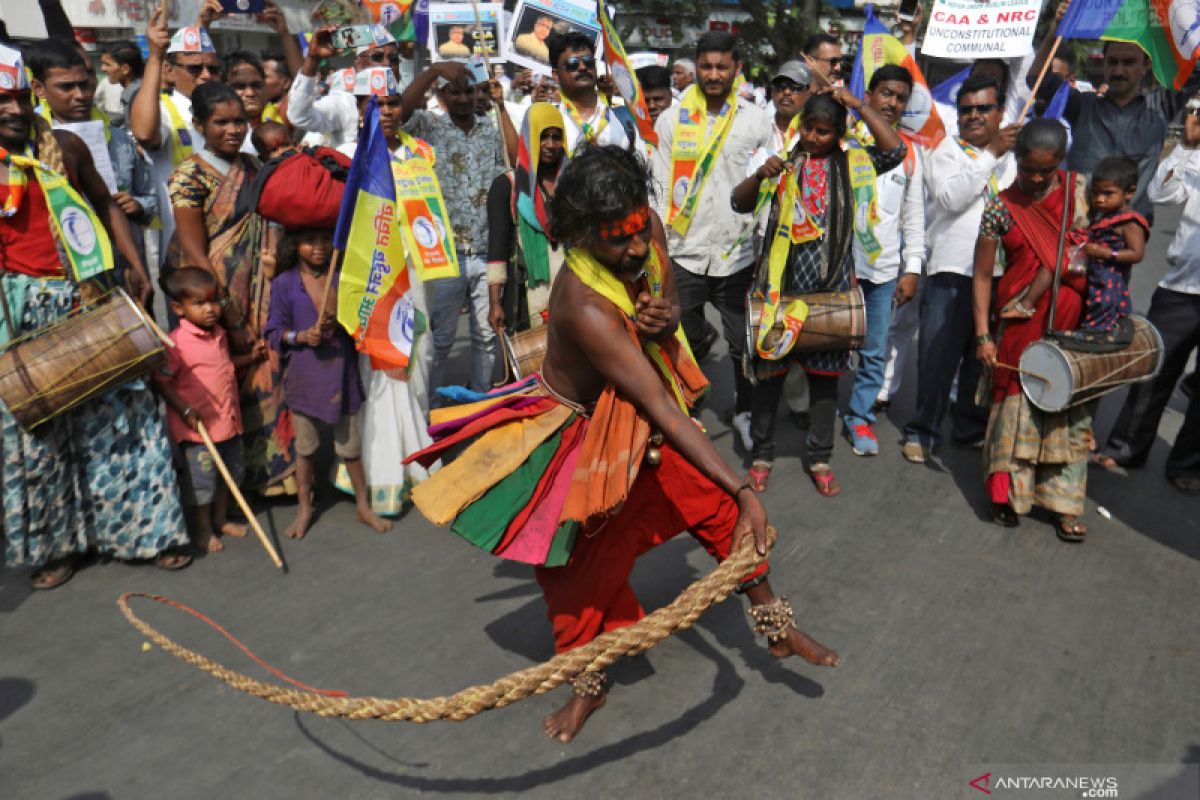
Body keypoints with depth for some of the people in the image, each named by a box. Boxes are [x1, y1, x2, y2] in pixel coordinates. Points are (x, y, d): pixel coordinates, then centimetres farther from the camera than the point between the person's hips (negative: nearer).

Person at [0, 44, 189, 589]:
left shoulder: (65, 146, 4)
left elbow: (105, 204, 14)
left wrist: (135, 267, 8)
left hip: (88, 300, 1)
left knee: (117, 415, 5)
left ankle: (147, 528, 17)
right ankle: (51, 542, 24)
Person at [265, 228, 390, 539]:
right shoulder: (284, 284, -3)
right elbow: (275, 331, -2)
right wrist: (301, 336, -19)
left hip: (341, 372, 1)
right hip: (304, 375, -1)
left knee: (350, 443, 8)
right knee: (305, 446, 12)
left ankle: (364, 506, 24)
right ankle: (304, 509, 29)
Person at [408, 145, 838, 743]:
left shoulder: (648, 230, -17)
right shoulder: (585, 306, -39)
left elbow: (669, 300, 3)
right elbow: (663, 413, -39)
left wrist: (666, 317, -24)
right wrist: (745, 490, -38)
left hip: (639, 413, 6)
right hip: (582, 431, -6)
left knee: (718, 505, 6)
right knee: (577, 563, 8)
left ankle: (775, 626, 28)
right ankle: (587, 683, 33)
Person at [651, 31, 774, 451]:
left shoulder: (756, 120, 3)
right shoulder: (671, 120, 3)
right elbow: (659, 188, 3)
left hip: (738, 254, 0)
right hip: (683, 254, 0)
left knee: (745, 343, 8)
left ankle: (745, 411, 29)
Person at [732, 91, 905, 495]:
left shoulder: (852, 161, 7)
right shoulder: (784, 159, 5)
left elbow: (896, 149, -8)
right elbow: (739, 202, 0)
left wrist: (858, 105, -6)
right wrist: (760, 175, -19)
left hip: (831, 286, 1)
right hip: (782, 282, -1)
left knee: (825, 373, 8)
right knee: (770, 369, 5)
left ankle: (820, 459, 21)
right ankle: (761, 455, 18)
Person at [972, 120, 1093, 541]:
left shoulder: (1079, 190, 3)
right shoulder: (1001, 207, -4)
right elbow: (982, 274, -3)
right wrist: (983, 335, -7)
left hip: (1074, 324, 2)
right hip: (1021, 326, -2)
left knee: (1072, 410, 5)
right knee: (1017, 404, 4)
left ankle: (1065, 504, 16)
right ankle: (1007, 494, 19)